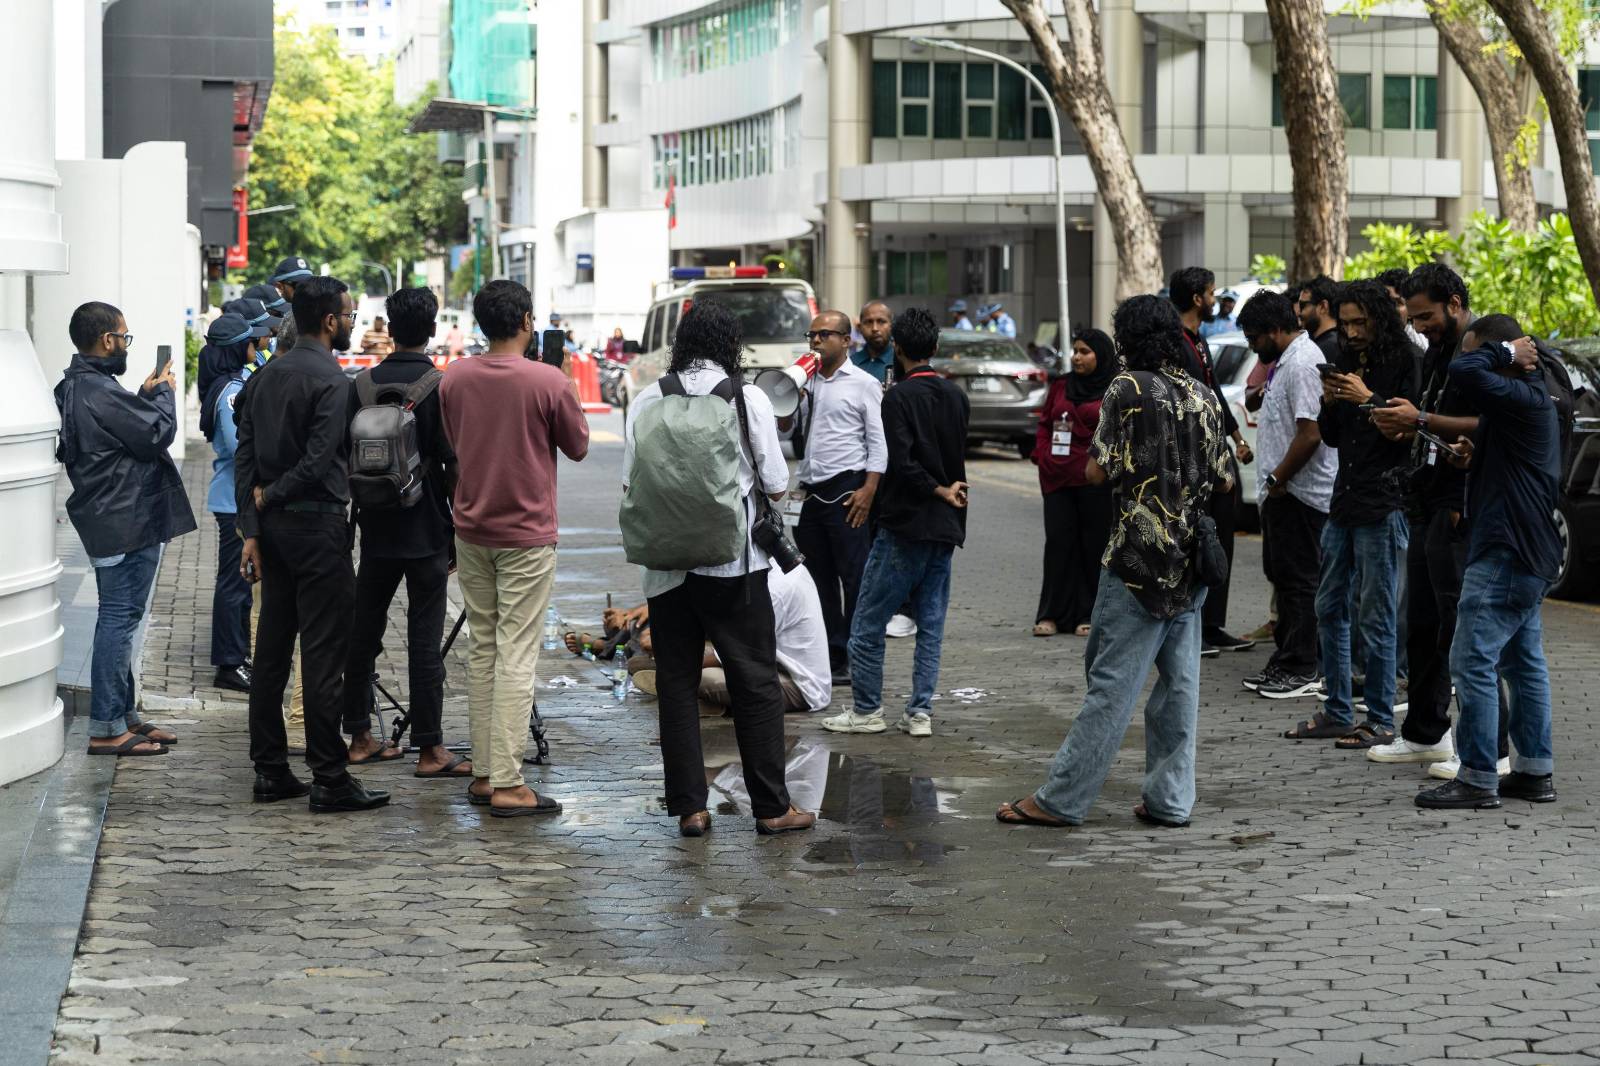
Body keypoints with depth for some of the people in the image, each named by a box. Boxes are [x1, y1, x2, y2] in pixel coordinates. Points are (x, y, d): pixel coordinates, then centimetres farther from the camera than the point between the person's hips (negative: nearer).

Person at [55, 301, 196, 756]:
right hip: (125, 523, -11)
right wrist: (162, 392, -2)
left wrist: (147, 395, 9)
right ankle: (107, 728, -6)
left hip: (118, 520, 11)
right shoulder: (99, 392, -21)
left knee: (120, 617, 16)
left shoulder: (77, 388, 13)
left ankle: (123, 715, 24)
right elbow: (158, 433, -18)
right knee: (119, 618, -8)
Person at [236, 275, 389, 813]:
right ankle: (329, 779, -5)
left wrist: (252, 528, 7)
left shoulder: (266, 375, 11)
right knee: (323, 652, -6)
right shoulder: (330, 380, -13)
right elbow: (319, 461, -19)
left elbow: (245, 455, 9)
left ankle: (270, 770, 15)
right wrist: (270, 496, -4)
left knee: (272, 647, 11)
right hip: (317, 523, -8)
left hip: (274, 525, 8)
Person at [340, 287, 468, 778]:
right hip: (427, 532, -4)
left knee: (364, 633, 12)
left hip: (376, 530, 4)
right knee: (424, 641, -3)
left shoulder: (362, 384, 3)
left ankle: (360, 738, 18)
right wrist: (459, 533, -2)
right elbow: (454, 465, -12)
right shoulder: (441, 387, -10)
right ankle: (430, 748, -2)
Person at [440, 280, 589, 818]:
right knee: (517, 656, -4)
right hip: (527, 536, -5)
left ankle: (483, 772, 16)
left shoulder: (455, 379, 0)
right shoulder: (549, 381, -14)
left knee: (481, 649, 14)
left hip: (471, 531, 5)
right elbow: (578, 446, 1)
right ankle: (507, 784, -6)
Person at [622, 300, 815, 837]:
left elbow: (631, 484, 0)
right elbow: (776, 485, -3)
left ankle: (688, 807, 7)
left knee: (676, 682, 9)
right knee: (755, 682, 5)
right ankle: (771, 807, 7)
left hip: (667, 566, 2)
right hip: (735, 562, -2)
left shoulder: (647, 401, -1)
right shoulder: (749, 398, -6)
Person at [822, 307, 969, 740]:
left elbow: (900, 464, -19)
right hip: (946, 528, 7)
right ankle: (921, 712, 8)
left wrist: (940, 491, -10)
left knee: (868, 622, 2)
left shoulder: (899, 397, -13)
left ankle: (866, 709, 6)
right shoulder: (957, 397, 9)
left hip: (904, 526, -7)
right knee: (931, 623, 9)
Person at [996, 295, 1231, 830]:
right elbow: (1223, 480, 14)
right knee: (1179, 681, 8)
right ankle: (1170, 798, 9)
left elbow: (1098, 470, -10)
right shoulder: (1204, 396, 9)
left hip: (1140, 560, -6)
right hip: (1192, 563, 6)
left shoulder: (1129, 388, -9)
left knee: (1112, 684, -6)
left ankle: (1062, 798, -2)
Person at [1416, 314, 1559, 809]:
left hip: (1505, 554, -11)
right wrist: (1477, 457, 10)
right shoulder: (1532, 397, 16)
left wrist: (1505, 350, -15)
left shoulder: (1519, 398, -17)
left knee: (1473, 661, -8)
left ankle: (1478, 779, -7)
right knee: (1524, 661, 15)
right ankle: (1536, 772, 19)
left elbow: (1463, 373, -31)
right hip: (1528, 551, 11)